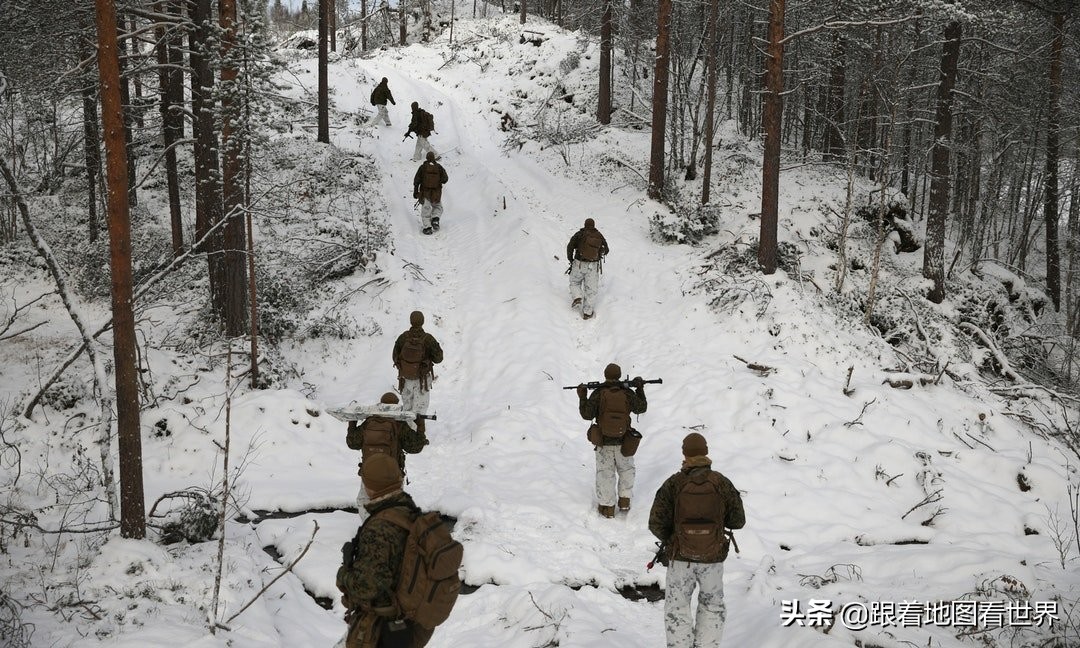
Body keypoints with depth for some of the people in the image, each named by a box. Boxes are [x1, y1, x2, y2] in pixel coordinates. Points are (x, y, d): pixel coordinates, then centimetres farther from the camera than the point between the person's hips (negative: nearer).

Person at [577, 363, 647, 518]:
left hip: (604, 443, -1)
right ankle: (624, 501, 23)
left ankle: (607, 508, 14)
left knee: (605, 473, 10)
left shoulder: (598, 394, -12)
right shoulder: (628, 393, -8)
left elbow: (587, 415, -12)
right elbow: (641, 408, 8)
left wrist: (582, 397, -2)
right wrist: (640, 388, 17)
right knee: (626, 470, 23)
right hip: (623, 442, 1)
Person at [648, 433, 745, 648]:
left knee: (676, 610, 15)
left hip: (681, 557, -1)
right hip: (712, 558, 1)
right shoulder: (721, 482, -7)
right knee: (712, 607, 21)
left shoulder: (673, 483, -10)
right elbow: (738, 520, -1)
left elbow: (656, 524, -12)